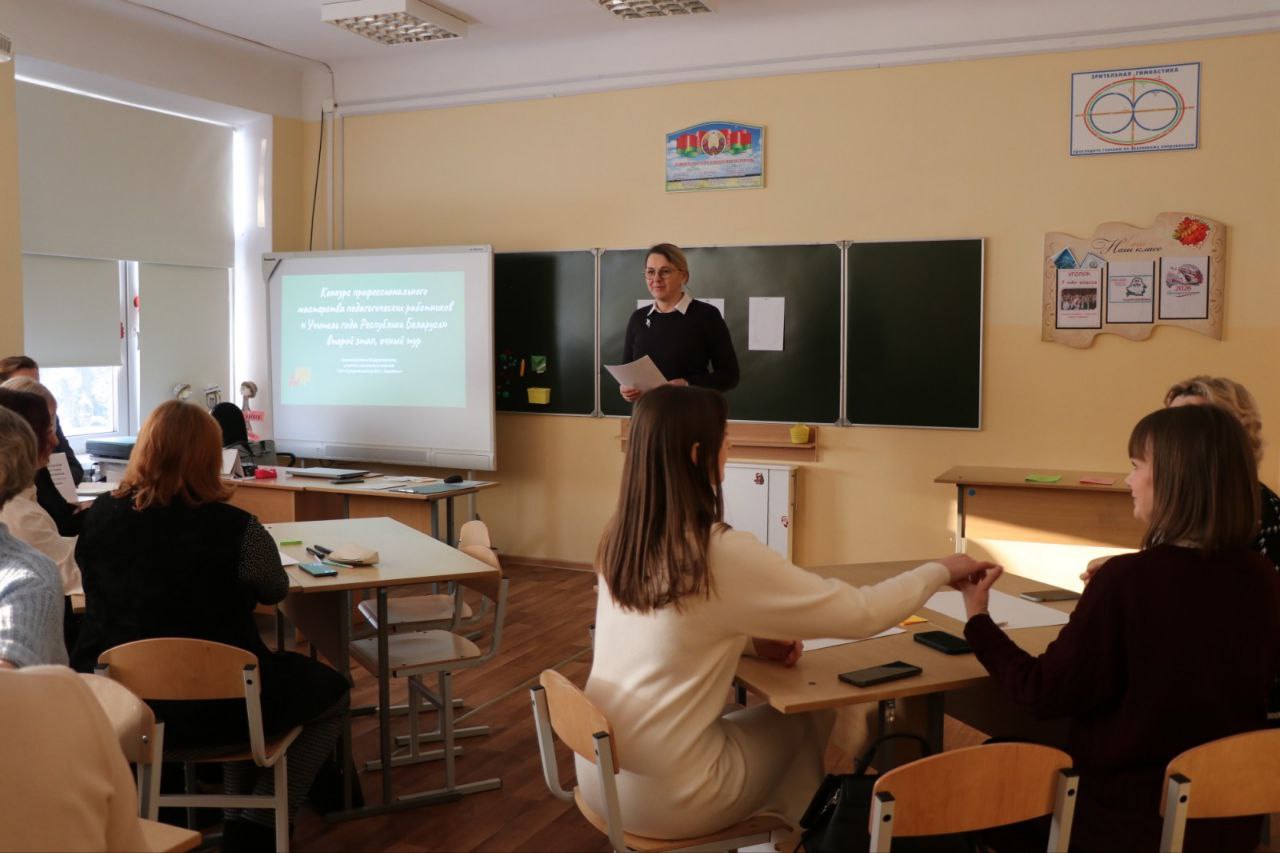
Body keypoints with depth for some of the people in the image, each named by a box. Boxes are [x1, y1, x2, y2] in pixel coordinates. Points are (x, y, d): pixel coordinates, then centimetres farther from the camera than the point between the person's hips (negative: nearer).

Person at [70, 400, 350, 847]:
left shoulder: (98, 517, -7)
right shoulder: (236, 529, -21)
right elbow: (275, 590, -1)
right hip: (212, 706, -6)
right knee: (331, 693, 20)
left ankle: (234, 810, 35)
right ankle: (257, 823, 17)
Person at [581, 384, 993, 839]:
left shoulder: (619, 540, -2)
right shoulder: (724, 556, -23)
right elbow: (862, 613, -15)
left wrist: (751, 641, 4)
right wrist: (941, 570, 1)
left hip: (598, 773, 6)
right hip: (664, 799, -6)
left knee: (767, 706, 25)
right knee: (807, 717, 18)